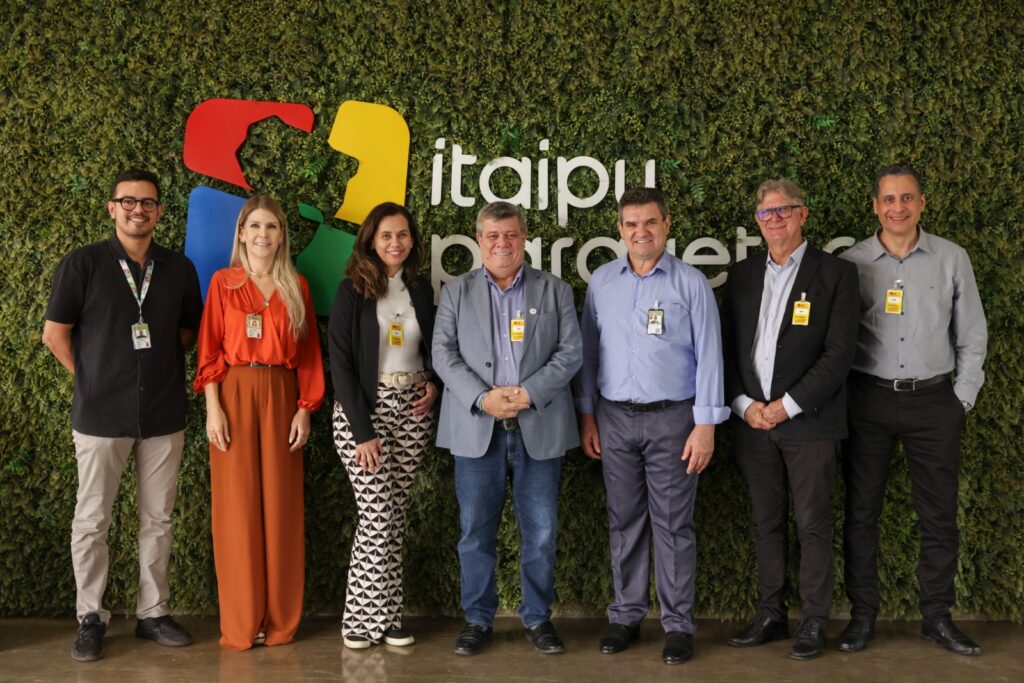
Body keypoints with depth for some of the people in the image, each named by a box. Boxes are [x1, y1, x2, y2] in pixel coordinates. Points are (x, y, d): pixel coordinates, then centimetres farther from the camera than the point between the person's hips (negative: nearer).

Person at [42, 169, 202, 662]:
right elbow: (54, 333, 0)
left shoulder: (180, 269, 4)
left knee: (157, 520, 10)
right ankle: (90, 618, 19)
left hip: (164, 416, 3)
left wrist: (162, 365, 6)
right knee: (91, 522, 5)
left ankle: (153, 612, 22)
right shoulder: (82, 264, -4)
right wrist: (91, 378, 1)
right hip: (101, 415, -2)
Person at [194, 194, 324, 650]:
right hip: (235, 395, -2)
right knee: (237, 505, 0)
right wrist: (213, 407, -8)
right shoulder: (223, 282, 4)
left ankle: (280, 619, 13)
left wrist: (304, 408, 0)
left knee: (281, 504, 3)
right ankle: (240, 623, 9)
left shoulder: (296, 286, 9)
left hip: (281, 398, 2)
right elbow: (210, 349, 0)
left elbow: (308, 353, 8)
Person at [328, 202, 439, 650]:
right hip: (363, 409, -4)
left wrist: (434, 384, -1)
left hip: (412, 411, 5)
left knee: (395, 515, 6)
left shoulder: (421, 290, 9)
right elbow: (341, 364, -10)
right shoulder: (352, 291, -6)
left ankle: (385, 616, 14)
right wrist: (363, 431, -15)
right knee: (377, 516, -9)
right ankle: (365, 617, 5)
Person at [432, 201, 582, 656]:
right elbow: (444, 353, 1)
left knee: (540, 532, 5)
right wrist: (482, 398, -14)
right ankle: (478, 620, 18)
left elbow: (570, 353, 1)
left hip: (539, 427, 0)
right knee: (476, 531, 5)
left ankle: (538, 618, 20)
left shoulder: (555, 291, 9)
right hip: (476, 426, 0)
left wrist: (528, 393, -13)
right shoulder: (455, 292, 10)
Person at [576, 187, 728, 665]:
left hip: (672, 417, -3)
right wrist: (587, 416, 7)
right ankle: (626, 615, 22)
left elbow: (708, 356, -5)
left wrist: (705, 425, -9)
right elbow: (589, 352, 9)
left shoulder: (691, 282, -4)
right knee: (624, 521, 11)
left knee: (672, 525, 2)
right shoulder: (601, 282, 5)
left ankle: (678, 624, 13)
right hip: (615, 417, 3)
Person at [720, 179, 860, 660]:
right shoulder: (741, 275, 10)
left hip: (808, 420, -4)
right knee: (767, 523, 11)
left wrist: (787, 405, -13)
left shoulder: (836, 274, -3)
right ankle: (770, 614, 22)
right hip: (752, 420, 4)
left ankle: (814, 621, 14)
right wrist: (743, 404, -4)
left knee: (812, 524, 3)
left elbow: (839, 353, -9)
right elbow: (727, 347, 10)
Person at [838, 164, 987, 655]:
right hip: (868, 398, -1)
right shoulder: (851, 263, 1)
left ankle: (937, 616, 19)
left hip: (933, 399, 1)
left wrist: (963, 398, 3)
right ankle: (862, 615, 16)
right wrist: (839, 398, -2)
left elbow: (972, 337, 8)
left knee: (939, 513, 6)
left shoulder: (952, 259, 3)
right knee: (861, 510, 5)